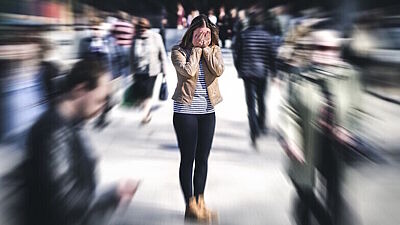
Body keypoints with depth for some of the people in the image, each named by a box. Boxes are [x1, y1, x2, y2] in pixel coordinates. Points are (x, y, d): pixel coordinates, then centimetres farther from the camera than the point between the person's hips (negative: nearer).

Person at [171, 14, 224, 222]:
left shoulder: (214, 50, 6)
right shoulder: (179, 51, -5)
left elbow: (218, 70, -12)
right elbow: (188, 71, -21)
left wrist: (206, 48, -10)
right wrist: (196, 48, -12)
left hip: (207, 111, 4)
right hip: (185, 111, -4)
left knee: (202, 158, 10)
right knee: (188, 158, 1)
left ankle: (200, 202, 20)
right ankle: (190, 205, 10)